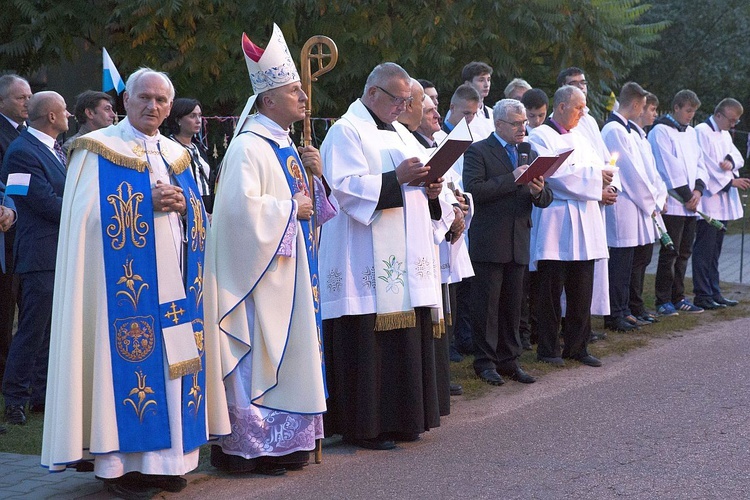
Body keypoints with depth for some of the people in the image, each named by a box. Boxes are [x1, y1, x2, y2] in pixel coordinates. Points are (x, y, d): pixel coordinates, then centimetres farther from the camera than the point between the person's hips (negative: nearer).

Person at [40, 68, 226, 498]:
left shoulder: (177, 156, 17)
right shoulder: (99, 151, 0)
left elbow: (198, 217, 17)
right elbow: (91, 215, -10)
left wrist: (180, 204, -5)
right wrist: (149, 203, -18)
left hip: (175, 284, 6)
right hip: (124, 283, -6)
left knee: (172, 361, 4)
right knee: (127, 361, -8)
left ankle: (165, 458, 11)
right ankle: (119, 462, -2)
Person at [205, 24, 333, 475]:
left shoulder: (287, 147, 14)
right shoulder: (249, 147, -15)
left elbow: (309, 203, 20)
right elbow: (242, 206, -26)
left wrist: (316, 175, 1)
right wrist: (290, 208, -15)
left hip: (290, 268, 10)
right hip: (261, 273, -10)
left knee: (288, 351, 11)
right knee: (259, 357, -6)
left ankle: (283, 443, 18)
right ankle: (250, 447, 2)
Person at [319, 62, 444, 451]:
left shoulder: (398, 132, 21)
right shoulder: (346, 132, -5)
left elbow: (413, 179, 25)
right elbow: (345, 186, -17)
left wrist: (429, 189, 3)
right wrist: (396, 179, -23)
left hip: (405, 258, 9)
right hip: (367, 261, -9)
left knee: (407, 338, 9)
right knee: (368, 342, -7)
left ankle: (399, 418, 16)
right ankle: (363, 426, -2)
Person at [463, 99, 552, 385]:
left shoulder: (529, 154, 16)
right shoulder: (478, 151, -4)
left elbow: (545, 200, 11)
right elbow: (473, 190, -18)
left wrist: (538, 192, -12)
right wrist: (512, 179, -21)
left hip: (518, 244, 6)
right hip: (489, 242, -6)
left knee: (512, 305, 11)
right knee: (487, 305, -1)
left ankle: (509, 360, 19)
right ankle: (485, 362, 7)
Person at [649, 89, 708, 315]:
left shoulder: (690, 132, 18)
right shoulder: (661, 131, -7)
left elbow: (699, 162, 15)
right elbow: (669, 167, -13)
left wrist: (698, 189, -4)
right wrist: (687, 196, -12)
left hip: (690, 203, 7)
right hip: (672, 203, -7)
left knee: (684, 253, 10)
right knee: (669, 253, -7)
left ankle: (678, 297, 17)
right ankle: (663, 301, -2)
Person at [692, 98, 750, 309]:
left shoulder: (725, 134, 19)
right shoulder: (701, 132, -9)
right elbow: (706, 164, -16)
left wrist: (731, 160, -10)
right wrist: (730, 181, -17)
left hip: (723, 201, 9)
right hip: (708, 200, -9)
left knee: (715, 250, 11)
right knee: (704, 248, -7)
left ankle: (714, 292, 15)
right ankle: (702, 295, -4)